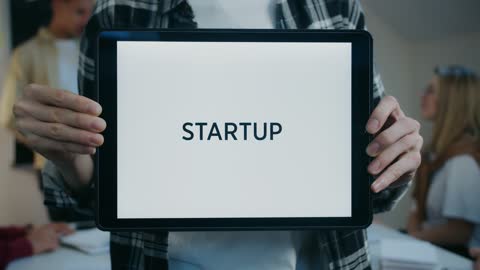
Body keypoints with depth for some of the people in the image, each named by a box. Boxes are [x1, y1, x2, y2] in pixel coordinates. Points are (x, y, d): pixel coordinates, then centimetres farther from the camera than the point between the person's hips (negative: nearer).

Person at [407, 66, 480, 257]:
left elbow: (459, 232, -20)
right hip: (428, 245, 8)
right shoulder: (436, 151, 12)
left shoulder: (464, 157, -18)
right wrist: (413, 233, -7)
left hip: (458, 253, -8)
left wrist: (413, 237, -9)